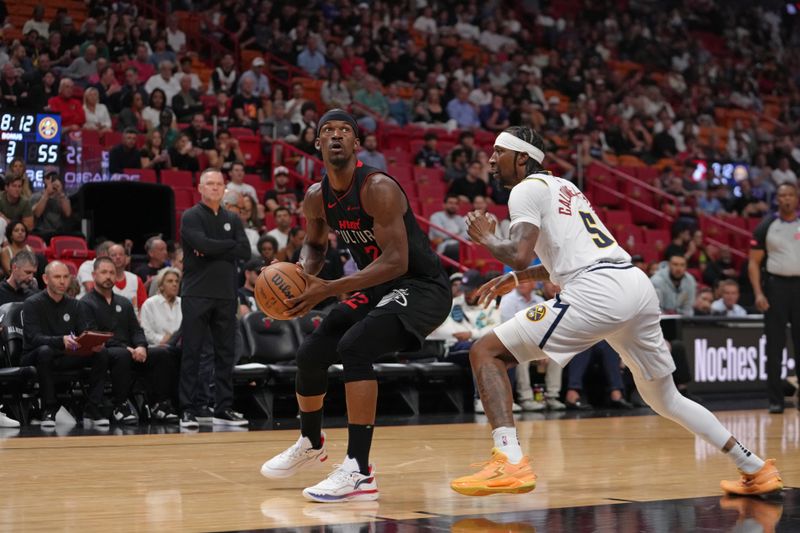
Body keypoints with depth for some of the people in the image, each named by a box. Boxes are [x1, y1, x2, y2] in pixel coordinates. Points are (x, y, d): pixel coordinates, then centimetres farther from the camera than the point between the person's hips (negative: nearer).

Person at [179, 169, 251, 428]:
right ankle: (188, 410, 0)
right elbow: (203, 244, -18)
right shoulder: (191, 217, -1)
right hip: (196, 294, -5)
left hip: (226, 295, 5)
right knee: (192, 353, -3)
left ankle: (224, 409, 13)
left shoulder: (232, 219, 13)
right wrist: (231, 245, -5)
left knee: (226, 353, 6)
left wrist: (213, 250, -9)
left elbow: (245, 252, 0)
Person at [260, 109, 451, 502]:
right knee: (310, 354, 9)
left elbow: (396, 261, -31)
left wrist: (328, 290, -34)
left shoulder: (378, 189, -25)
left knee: (354, 347, -30)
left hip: (422, 287, -8)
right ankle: (311, 444, 38)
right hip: (376, 288, 8)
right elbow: (315, 244, 19)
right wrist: (302, 275, -6)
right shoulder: (317, 198, -1)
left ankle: (359, 472, -28)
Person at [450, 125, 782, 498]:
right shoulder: (564, 187, 30)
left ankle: (510, 461, -22)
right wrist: (516, 279, 38)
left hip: (598, 292, -9)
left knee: (486, 352, -5)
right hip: (638, 285, 9)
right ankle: (756, 469, 29)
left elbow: (520, 255, -10)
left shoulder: (527, 189, 4)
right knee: (665, 399, 26)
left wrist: (487, 239, 9)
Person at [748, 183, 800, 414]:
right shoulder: (766, 226, 3)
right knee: (775, 347, 2)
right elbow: (754, 262, 2)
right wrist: (758, 293, -9)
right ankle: (775, 400, 8)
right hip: (775, 285, -1)